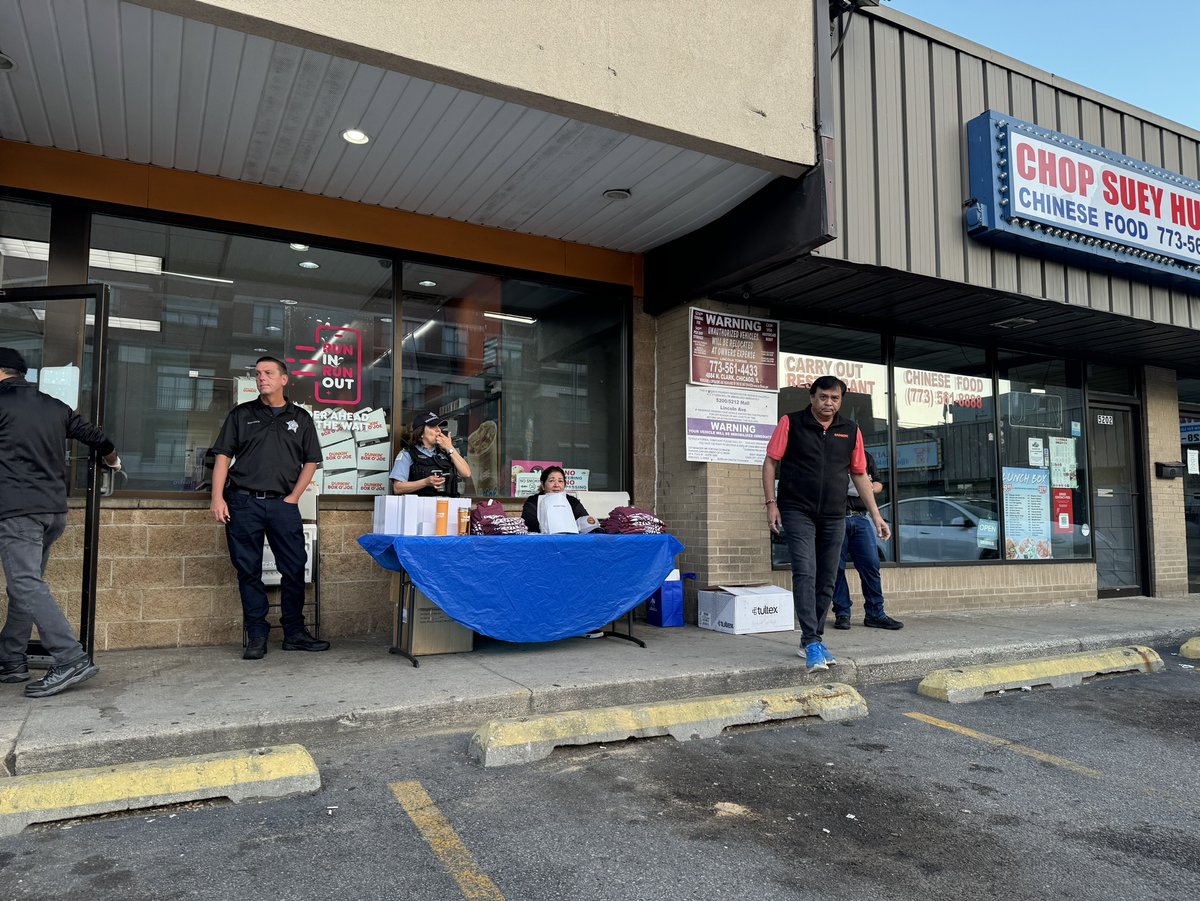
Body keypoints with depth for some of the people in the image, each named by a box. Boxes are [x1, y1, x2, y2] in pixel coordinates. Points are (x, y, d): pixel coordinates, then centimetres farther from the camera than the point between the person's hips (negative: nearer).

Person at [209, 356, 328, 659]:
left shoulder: (300, 418, 11)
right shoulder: (241, 414, 10)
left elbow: (310, 461, 11)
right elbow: (223, 457, 5)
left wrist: (293, 497, 0)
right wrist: (217, 498, -6)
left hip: (283, 503, 1)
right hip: (243, 501, 0)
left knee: (295, 569, 0)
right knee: (248, 571, 3)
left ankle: (294, 633, 12)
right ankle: (256, 636, 11)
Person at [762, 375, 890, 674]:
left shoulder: (851, 431, 8)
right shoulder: (791, 423, -2)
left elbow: (859, 475, 13)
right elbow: (770, 462, 0)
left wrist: (876, 515, 10)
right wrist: (771, 503, -7)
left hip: (834, 517, 4)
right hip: (797, 512, -4)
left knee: (827, 581, 8)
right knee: (805, 573, -14)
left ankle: (813, 639, 22)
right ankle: (812, 643, -14)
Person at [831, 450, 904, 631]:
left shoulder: (866, 456, 18)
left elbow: (878, 483, 22)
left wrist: (872, 488, 0)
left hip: (861, 517, 4)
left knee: (871, 564, -1)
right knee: (837, 567, 0)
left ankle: (875, 614, 7)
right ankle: (842, 613, 10)